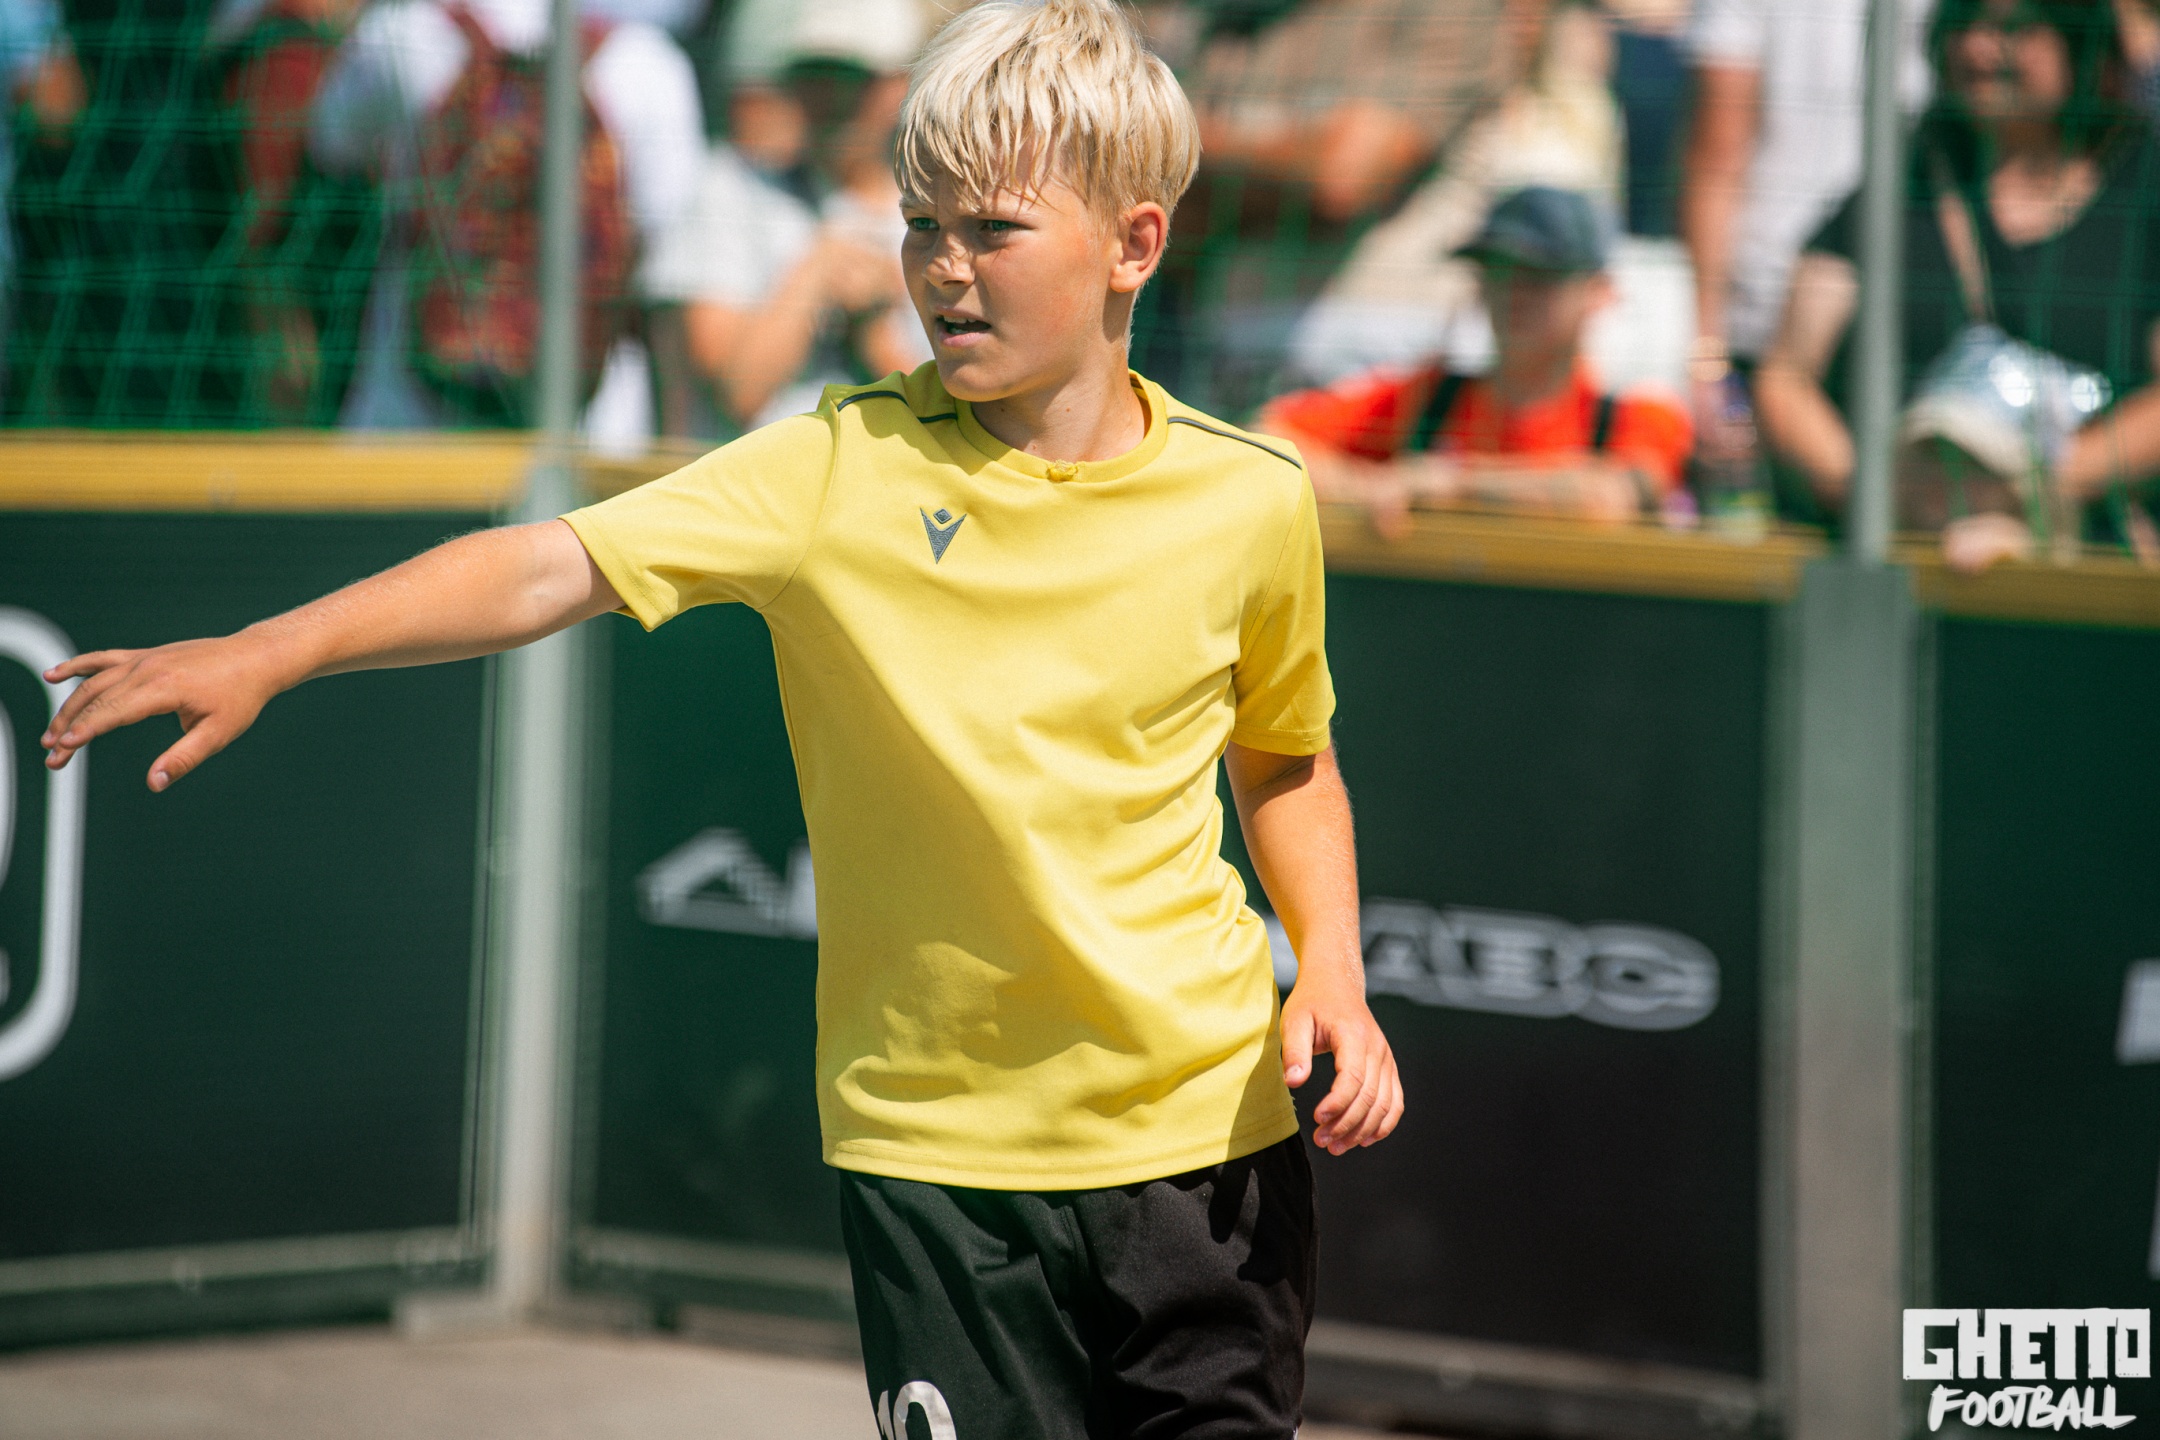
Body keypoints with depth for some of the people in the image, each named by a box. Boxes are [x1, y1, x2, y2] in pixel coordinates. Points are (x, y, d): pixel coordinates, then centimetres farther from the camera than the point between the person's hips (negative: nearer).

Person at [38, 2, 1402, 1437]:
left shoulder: (1250, 498, -1)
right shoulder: (840, 468, -7)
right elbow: (553, 568, -16)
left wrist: (1333, 975, 0)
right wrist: (271, 651, -27)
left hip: (1200, 1128, 1)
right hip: (933, 1145, -1)